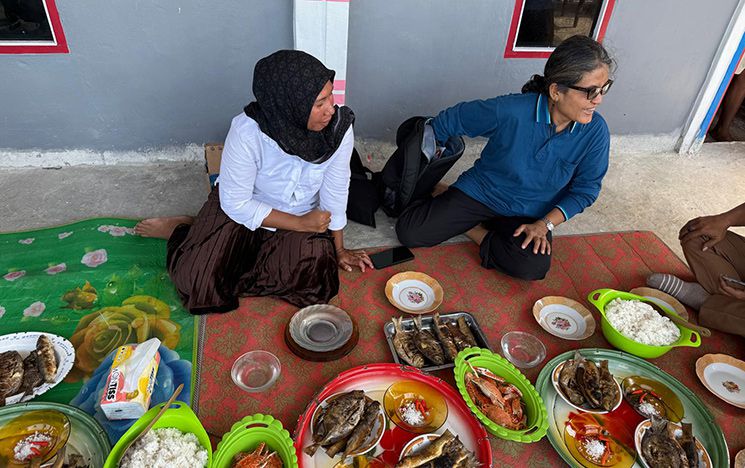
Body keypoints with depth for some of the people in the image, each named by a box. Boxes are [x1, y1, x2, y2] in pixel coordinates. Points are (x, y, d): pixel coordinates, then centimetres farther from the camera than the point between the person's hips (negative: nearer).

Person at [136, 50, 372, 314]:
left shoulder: (340, 127, -24)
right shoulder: (248, 132, -32)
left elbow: (335, 193, -11)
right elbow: (236, 203, -21)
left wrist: (339, 250, -1)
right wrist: (300, 223, -19)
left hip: (303, 217, 4)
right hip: (243, 208, -3)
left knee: (315, 282, -18)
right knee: (196, 282, -17)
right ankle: (181, 229, 17)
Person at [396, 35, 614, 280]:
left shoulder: (595, 131, -15)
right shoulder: (509, 111, -25)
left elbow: (585, 189, -1)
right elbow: (449, 121, -10)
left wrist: (545, 224, -15)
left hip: (531, 214, 3)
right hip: (479, 193, -2)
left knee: (533, 267, -30)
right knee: (409, 231, -19)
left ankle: (473, 229, -5)